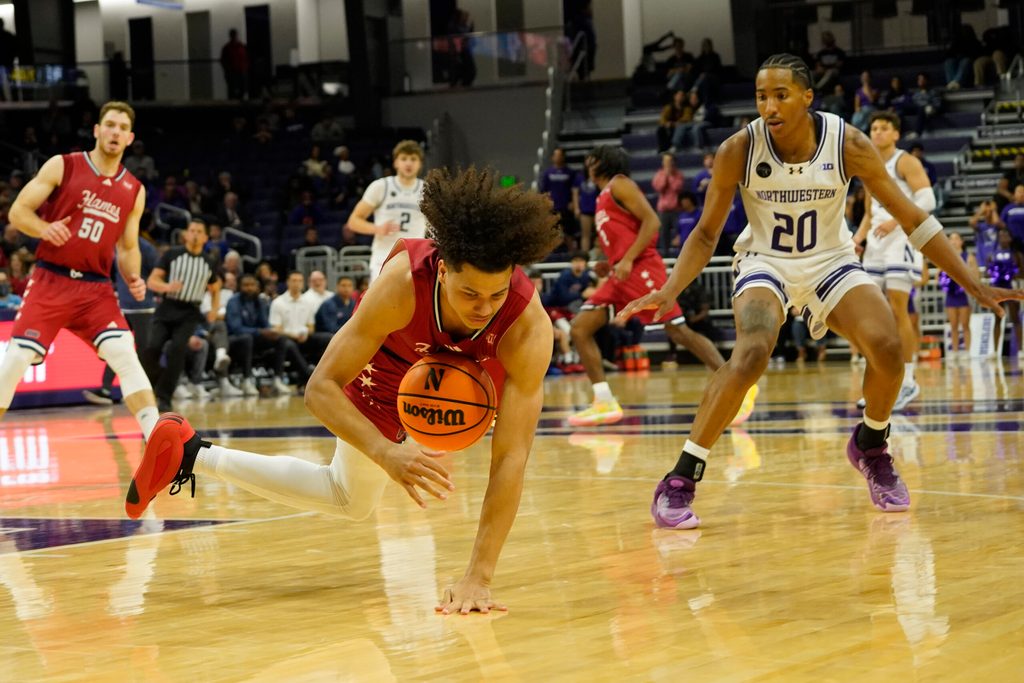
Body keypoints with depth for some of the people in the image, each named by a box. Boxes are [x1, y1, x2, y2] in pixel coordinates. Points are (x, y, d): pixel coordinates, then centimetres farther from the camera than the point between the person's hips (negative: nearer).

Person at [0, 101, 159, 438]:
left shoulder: (135, 191, 9)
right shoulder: (62, 166, -1)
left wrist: (133, 279, -3)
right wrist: (44, 229, -22)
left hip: (96, 288, 2)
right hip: (49, 281, -2)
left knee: (126, 356, -15)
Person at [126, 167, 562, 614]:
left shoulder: (528, 325, -43)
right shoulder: (404, 281, -45)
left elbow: (511, 457, -45)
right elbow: (321, 388, -40)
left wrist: (480, 576, -50)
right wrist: (386, 453, -57)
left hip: (470, 370, 3)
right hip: (386, 372, -2)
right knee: (352, 500, 10)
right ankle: (190, 456, 14)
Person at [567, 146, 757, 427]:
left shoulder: (619, 185, -2)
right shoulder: (603, 197, 24)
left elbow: (652, 222, -13)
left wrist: (627, 259, -20)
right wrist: (610, 264, 17)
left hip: (641, 268, -9)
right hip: (621, 275, 10)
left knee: (678, 330, -12)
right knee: (580, 328, 0)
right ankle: (605, 403, -2)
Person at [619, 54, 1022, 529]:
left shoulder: (848, 144, -17)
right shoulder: (739, 150, -18)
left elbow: (912, 219, -9)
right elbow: (706, 233, -7)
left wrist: (973, 285, -10)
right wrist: (669, 291, -25)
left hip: (831, 262, 2)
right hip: (765, 263, -2)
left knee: (888, 347, -20)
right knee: (751, 353, -31)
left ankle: (870, 447, 13)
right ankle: (679, 481, -24)